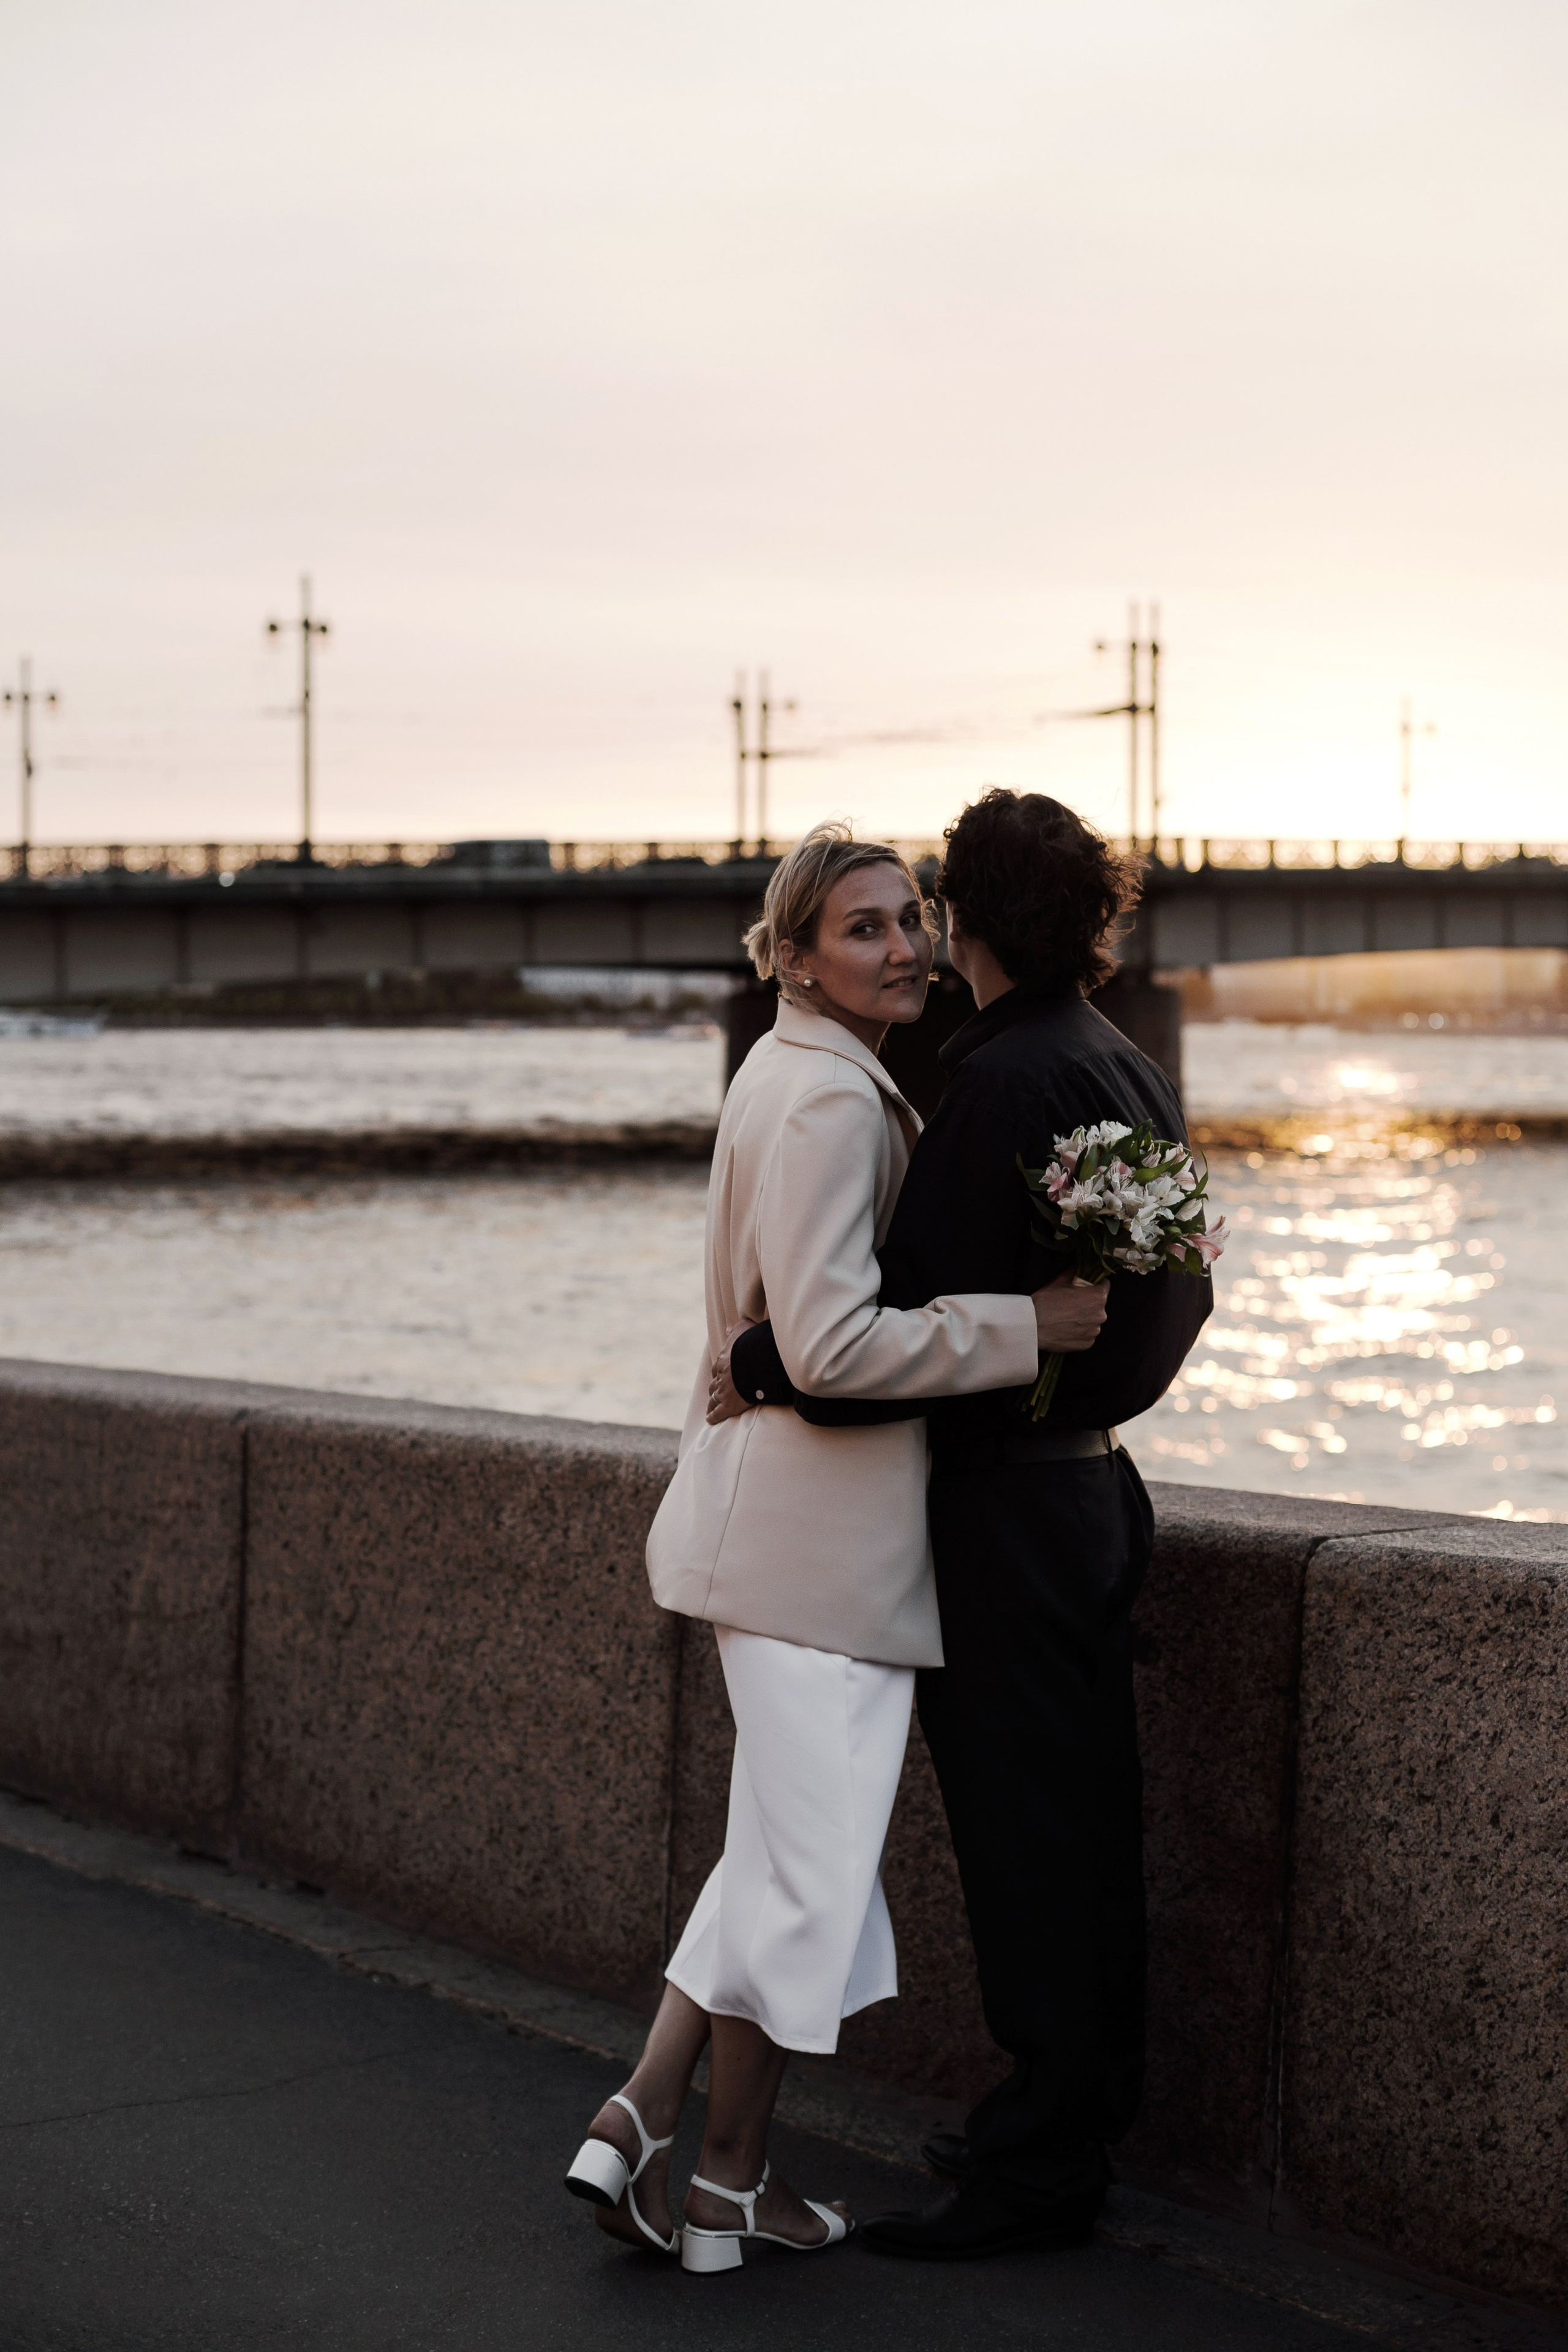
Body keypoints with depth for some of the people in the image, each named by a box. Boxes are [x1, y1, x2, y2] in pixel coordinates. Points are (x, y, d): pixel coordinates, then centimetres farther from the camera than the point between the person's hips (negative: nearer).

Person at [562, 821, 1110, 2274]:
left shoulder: (806, 1076, 14)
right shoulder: (828, 1102, -18)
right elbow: (833, 1344, -25)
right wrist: (1025, 1324, -18)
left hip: (778, 1505, 10)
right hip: (821, 1519, -10)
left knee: (787, 1843, 17)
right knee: (813, 1856, 1)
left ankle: (639, 2124, 16)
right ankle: (727, 2184, 14)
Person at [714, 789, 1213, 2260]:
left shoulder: (1002, 1082, -19)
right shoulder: (1131, 1073, 10)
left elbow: (921, 1315, -21)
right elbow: (1172, 1296, 17)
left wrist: (759, 1365, -10)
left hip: (1005, 1505, -9)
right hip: (1093, 1475, 9)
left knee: (1023, 1829, -2)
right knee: (1084, 1823, 16)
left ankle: (1037, 2167, 6)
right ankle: (1079, 2121, 27)